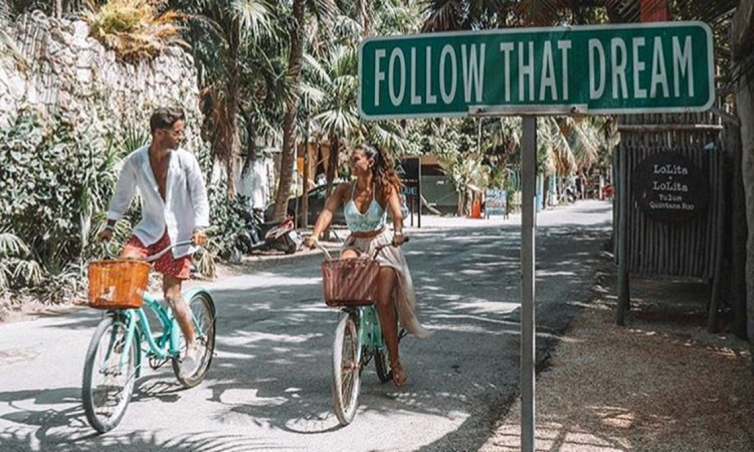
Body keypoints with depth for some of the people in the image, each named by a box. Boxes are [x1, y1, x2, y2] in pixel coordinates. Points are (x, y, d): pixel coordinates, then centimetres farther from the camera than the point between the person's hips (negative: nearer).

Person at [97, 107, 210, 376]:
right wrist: (110, 225, 6)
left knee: (172, 293, -5)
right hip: (150, 229, 2)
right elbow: (122, 193, 8)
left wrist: (199, 228, -15)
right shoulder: (135, 161, -6)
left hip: (178, 232, -2)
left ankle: (191, 345, 14)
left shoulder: (185, 160, -10)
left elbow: (199, 195, -4)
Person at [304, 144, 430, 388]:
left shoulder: (385, 188, -10)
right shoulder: (345, 189, -3)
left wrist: (398, 232, -48)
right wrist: (315, 235, -37)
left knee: (384, 302, -13)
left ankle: (395, 362, 0)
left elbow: (397, 213, -26)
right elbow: (328, 211, -18)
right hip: (356, 245, 3)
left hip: (381, 244, -2)